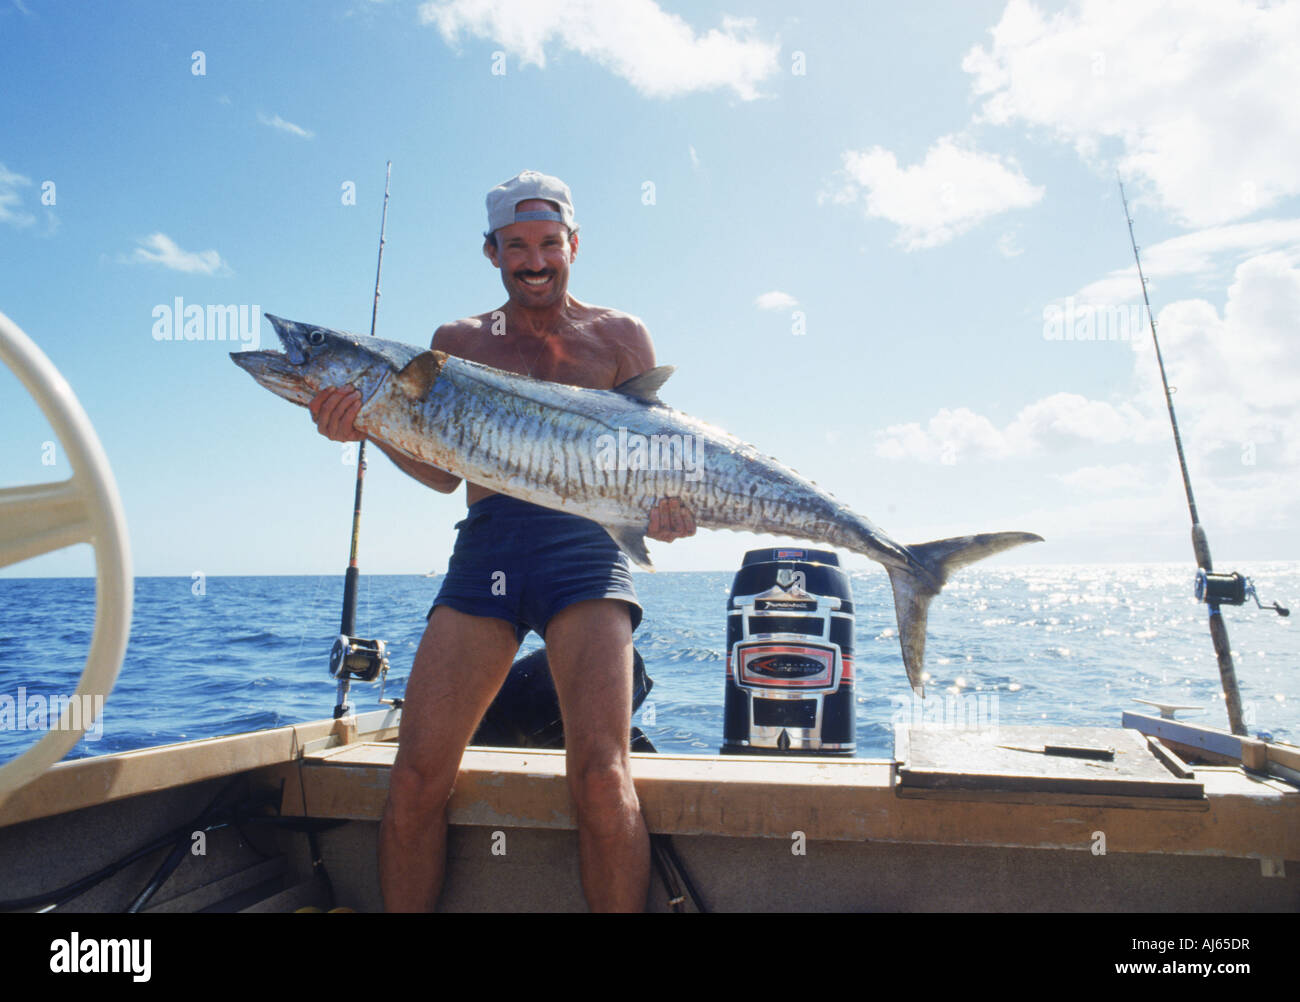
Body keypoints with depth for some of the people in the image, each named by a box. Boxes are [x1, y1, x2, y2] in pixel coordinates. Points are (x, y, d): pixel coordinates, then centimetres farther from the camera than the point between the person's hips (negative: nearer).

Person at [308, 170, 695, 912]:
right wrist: (370, 423, -6)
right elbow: (443, 471, 12)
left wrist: (667, 501, -12)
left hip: (583, 545, -2)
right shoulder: (459, 342, 20)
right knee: (417, 779, -4)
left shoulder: (618, 335, 16)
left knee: (601, 778, -16)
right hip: (485, 546, 3)